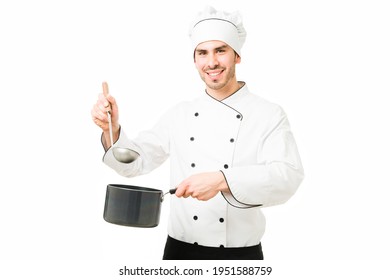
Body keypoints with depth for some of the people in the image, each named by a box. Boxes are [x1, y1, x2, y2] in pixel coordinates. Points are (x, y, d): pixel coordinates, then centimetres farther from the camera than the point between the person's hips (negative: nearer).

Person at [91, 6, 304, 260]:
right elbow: (138, 161, 3)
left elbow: (288, 176, -19)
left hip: (241, 254, -2)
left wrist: (222, 181, -33)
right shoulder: (179, 115, 4)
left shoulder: (269, 115, -7)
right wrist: (112, 129, -15)